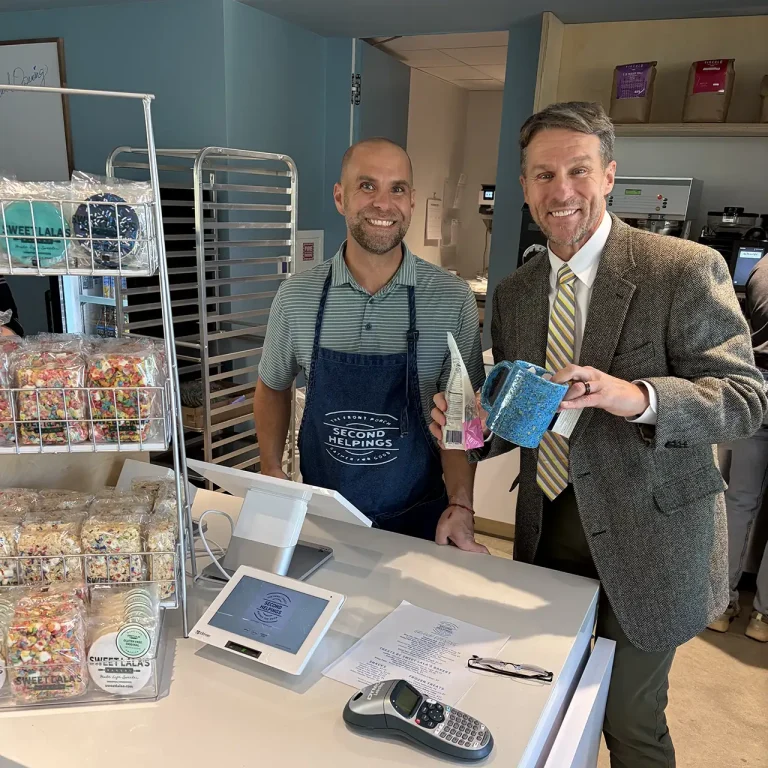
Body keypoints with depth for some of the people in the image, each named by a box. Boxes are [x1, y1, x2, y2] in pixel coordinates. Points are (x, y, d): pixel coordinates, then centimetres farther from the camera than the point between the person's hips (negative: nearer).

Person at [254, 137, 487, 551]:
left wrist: (460, 506, -17)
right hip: (320, 513, 2)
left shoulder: (452, 298, -11)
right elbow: (272, 388, 7)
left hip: (418, 518, -1)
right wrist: (272, 475, -3)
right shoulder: (296, 295, -7)